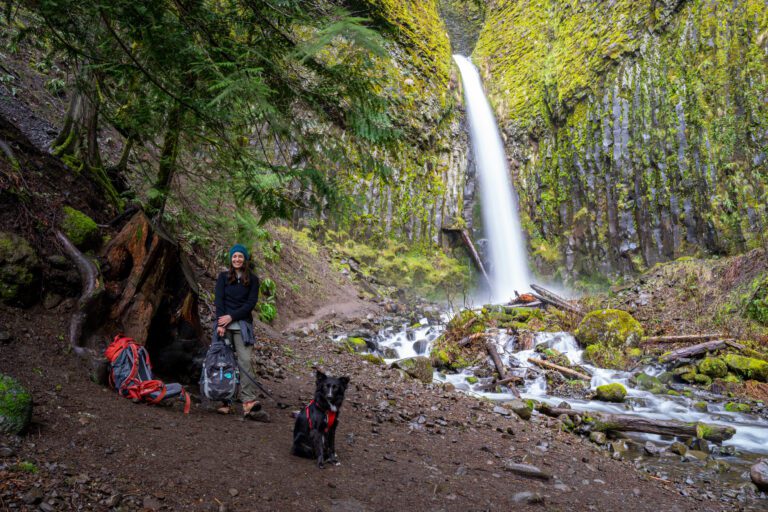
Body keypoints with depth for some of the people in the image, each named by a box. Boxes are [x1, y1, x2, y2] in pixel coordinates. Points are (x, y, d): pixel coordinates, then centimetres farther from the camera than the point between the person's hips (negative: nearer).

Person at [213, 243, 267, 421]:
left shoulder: (252, 279, 8)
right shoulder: (223, 277, 10)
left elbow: (251, 303, 0)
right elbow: (218, 300, 1)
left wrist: (231, 317, -10)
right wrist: (220, 323, -10)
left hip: (242, 324, -1)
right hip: (224, 323, 1)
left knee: (245, 361, -11)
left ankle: (249, 404, -17)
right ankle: (225, 401, 6)